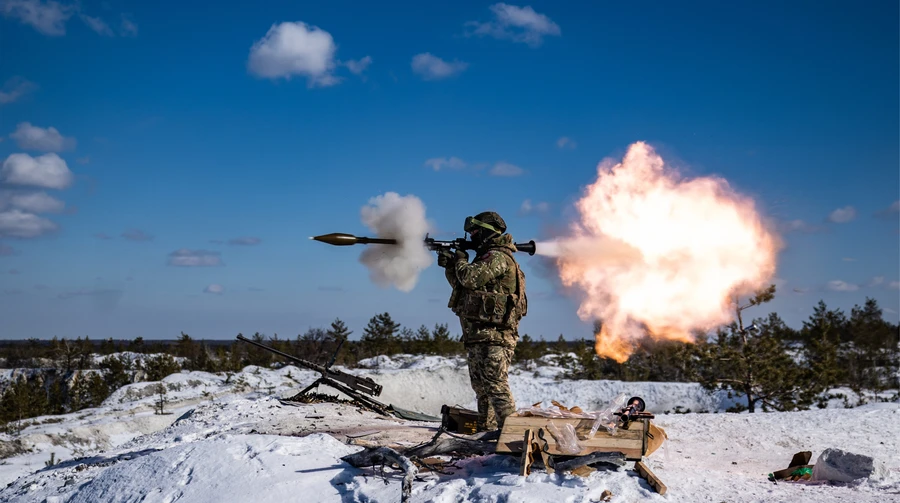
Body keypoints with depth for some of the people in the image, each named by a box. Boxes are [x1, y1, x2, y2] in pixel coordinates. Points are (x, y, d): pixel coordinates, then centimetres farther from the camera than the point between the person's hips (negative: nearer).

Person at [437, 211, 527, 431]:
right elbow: (462, 285, 25)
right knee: (481, 386, 15)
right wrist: (450, 266, 10)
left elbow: (471, 278, -22)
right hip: (479, 334, 11)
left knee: (496, 384, -15)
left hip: (493, 334, -11)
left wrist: (460, 261, -3)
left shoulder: (498, 257, -10)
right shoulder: (488, 256, 22)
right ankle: (486, 428, 22)